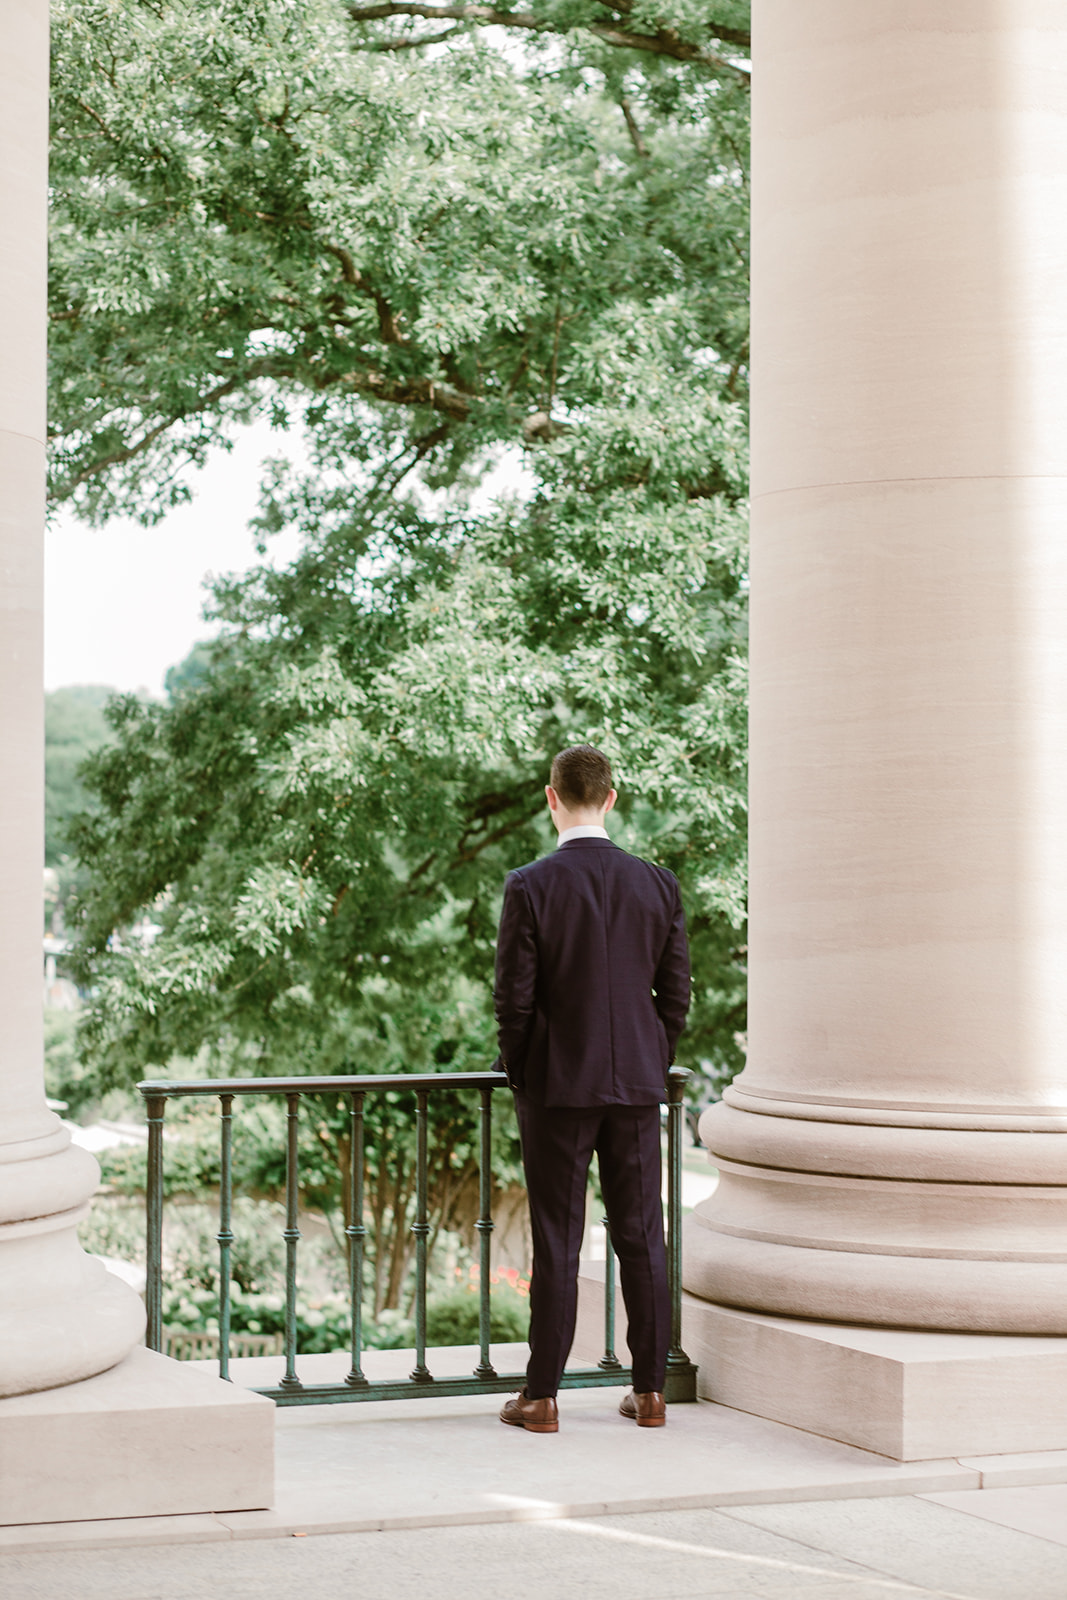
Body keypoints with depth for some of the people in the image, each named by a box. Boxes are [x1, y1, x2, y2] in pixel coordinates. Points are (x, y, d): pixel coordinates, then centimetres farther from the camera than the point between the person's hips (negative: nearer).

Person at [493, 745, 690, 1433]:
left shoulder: (530, 887, -10)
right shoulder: (658, 885, 0)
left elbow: (515, 997, -9)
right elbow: (676, 992, 4)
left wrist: (518, 1072, 7)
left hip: (557, 1087, -3)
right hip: (637, 1085, 3)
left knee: (557, 1242, 1)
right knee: (642, 1236, 9)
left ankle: (543, 1397, 7)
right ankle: (651, 1391, 13)